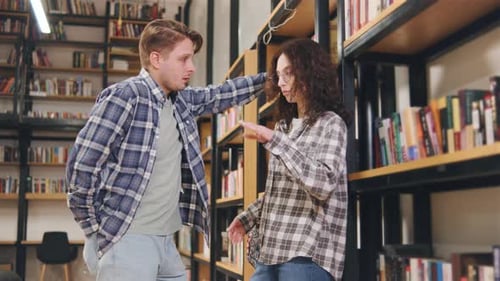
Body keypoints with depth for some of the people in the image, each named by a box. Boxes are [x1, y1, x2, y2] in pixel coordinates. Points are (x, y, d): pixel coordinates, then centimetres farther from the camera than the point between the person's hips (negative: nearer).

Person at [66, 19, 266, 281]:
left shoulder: (181, 100, 9)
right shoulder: (123, 97, -15)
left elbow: (221, 94, 25)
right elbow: (81, 164, -16)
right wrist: (95, 228, -9)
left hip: (165, 240, 8)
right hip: (126, 241, -8)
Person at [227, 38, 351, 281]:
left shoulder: (331, 123, -4)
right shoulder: (283, 125, 16)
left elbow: (324, 184, -20)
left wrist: (272, 140, -21)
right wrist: (247, 218, 12)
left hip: (307, 254, -7)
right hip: (269, 251, 7)